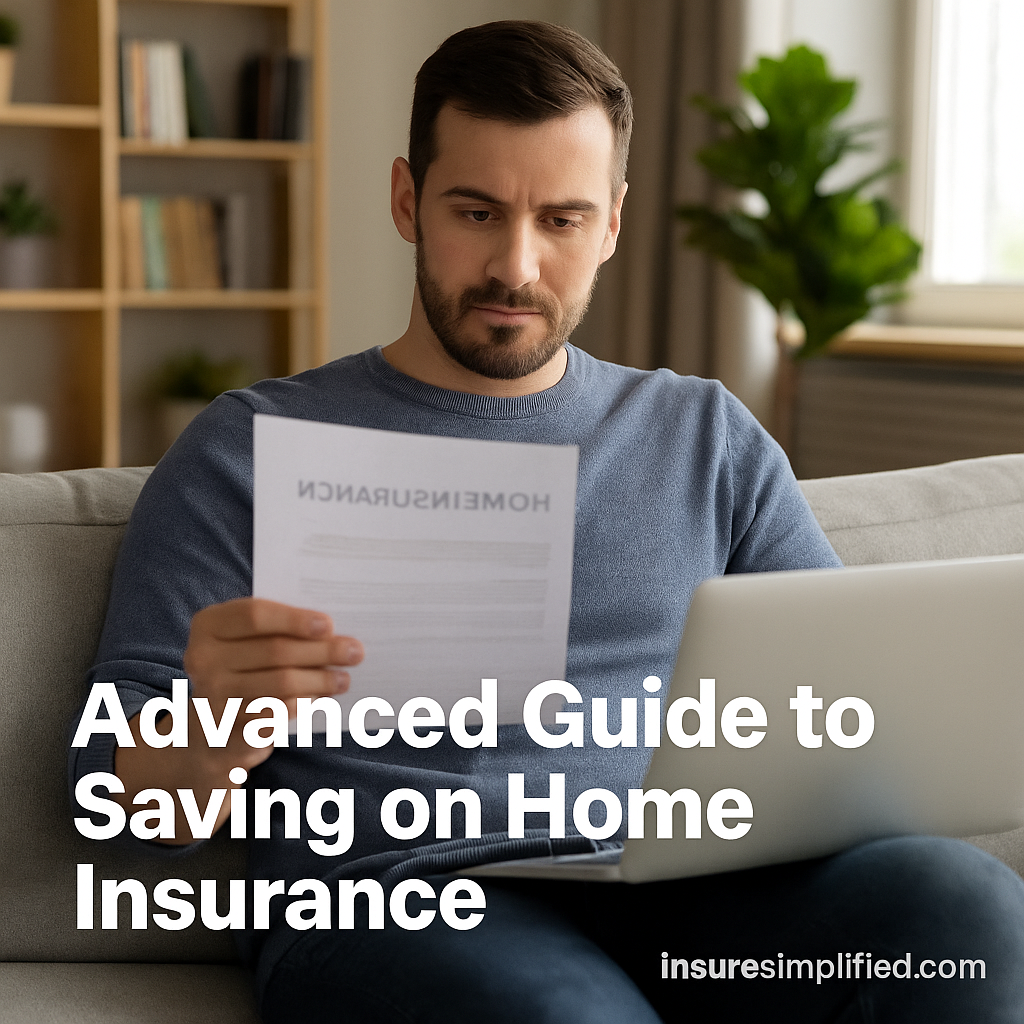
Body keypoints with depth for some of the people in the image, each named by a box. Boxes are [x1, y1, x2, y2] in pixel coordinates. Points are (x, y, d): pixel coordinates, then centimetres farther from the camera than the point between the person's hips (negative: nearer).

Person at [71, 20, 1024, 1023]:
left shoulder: (705, 437, 20)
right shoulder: (251, 448, 10)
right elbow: (118, 781, 6)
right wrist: (211, 740, -19)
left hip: (681, 892, 4)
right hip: (386, 896, -3)